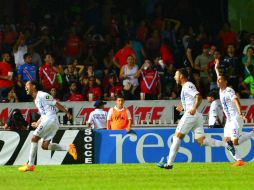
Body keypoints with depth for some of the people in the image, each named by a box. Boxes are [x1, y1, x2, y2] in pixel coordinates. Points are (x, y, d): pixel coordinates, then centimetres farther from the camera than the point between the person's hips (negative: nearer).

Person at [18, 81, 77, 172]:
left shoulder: (42, 95, -6)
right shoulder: (36, 99, 23)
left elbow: (57, 104, -8)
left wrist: (67, 113, -9)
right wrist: (37, 123, 22)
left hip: (50, 119, -10)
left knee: (34, 138, -11)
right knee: (45, 146, 3)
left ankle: (30, 165, -11)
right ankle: (68, 148, 2)